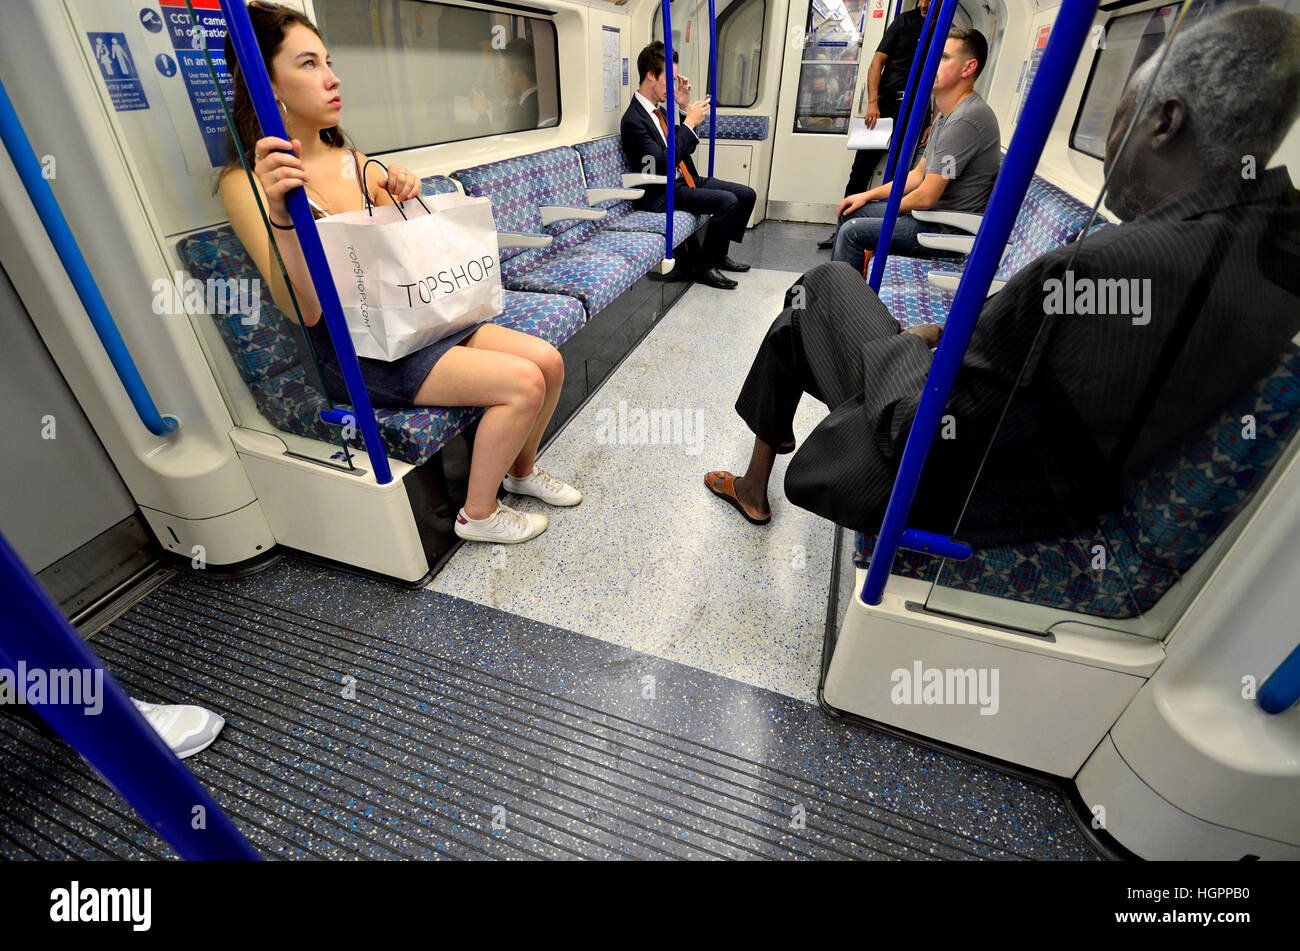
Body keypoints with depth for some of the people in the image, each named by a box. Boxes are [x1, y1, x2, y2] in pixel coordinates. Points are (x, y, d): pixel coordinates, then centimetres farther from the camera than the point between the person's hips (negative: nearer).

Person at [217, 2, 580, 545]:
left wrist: (403, 201, -4)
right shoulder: (244, 184, -11)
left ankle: (521, 469, 18)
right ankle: (478, 515, -1)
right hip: (355, 357, -7)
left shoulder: (351, 162, 10)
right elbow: (305, 309, -22)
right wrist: (280, 213, -37)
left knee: (547, 360, -6)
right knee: (522, 382, -21)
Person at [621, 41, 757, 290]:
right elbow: (662, 164, -25)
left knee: (747, 194, 4)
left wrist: (685, 108, 4)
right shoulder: (633, 120, -16)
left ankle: (719, 253, 17)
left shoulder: (657, 110, 12)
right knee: (727, 201, -25)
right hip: (665, 193, -9)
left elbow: (685, 147, 18)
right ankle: (706, 267, -11)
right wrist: (690, 122, -19)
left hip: (686, 179, 9)